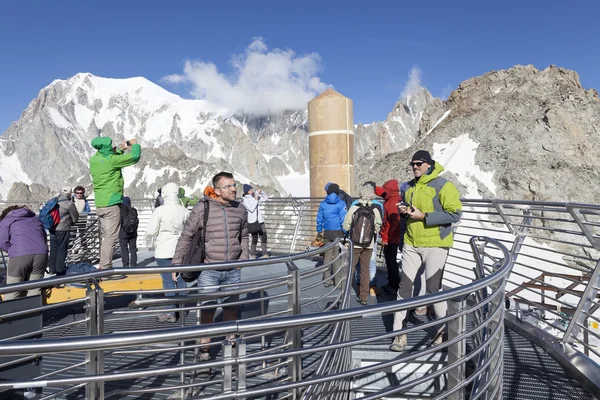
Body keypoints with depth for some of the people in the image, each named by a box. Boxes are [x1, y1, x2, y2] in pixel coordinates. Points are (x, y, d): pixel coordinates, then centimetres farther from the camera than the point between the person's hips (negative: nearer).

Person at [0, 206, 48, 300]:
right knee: (35, 290, 9)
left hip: (19, 256, -3)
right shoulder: (35, 218, 30)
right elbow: (44, 236, 25)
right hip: (41, 254, 4)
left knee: (12, 293, 6)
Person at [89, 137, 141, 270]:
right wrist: (135, 144, 6)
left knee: (104, 236, 15)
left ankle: (103, 266, 21)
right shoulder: (111, 160, -14)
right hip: (111, 204, -8)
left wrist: (121, 149, 26)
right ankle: (105, 269, -7)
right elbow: (135, 156, -13)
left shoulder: (94, 160, 9)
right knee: (111, 237, -6)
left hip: (99, 204, 9)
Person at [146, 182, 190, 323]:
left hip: (164, 251, -4)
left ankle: (170, 312, 3)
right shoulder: (185, 211, -3)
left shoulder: (160, 211, -13)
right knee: (181, 280, 13)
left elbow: (151, 231, -8)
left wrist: (151, 242, 12)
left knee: (168, 281, 1)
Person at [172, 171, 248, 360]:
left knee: (231, 309, 12)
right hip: (209, 270, -3)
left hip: (233, 271, 4)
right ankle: (204, 349, 19)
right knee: (207, 310, 3)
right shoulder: (202, 208, -10)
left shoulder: (240, 209, 3)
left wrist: (244, 258, 7)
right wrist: (176, 262, -5)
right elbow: (186, 236, -4)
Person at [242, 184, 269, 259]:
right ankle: (253, 253, 15)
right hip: (252, 221, -5)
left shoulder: (256, 196, 11)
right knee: (255, 238, -3)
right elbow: (252, 209, -14)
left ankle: (265, 253, 5)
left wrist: (261, 192, 3)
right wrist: (256, 200, -12)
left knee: (263, 236, 0)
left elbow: (266, 198, 17)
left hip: (260, 220, 5)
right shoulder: (245, 200, -4)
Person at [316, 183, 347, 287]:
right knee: (337, 256, 4)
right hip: (338, 232, -3)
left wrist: (319, 231, 13)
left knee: (327, 256, 10)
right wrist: (345, 232, -3)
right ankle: (337, 281, 8)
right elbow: (343, 219, -10)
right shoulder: (341, 203, -7)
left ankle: (327, 280, 15)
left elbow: (319, 219, 4)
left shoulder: (323, 204, 3)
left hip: (327, 233, 3)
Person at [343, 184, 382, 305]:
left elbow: (346, 226, -7)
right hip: (369, 244, 1)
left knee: (350, 268, 10)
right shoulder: (375, 210, -5)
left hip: (355, 243, -1)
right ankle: (364, 297, 14)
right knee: (365, 270, 10)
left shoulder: (354, 208, -8)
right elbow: (377, 227, -6)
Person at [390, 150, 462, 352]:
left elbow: (455, 214, -16)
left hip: (435, 244, -6)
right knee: (404, 286, 5)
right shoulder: (410, 187, 12)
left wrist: (424, 216, -21)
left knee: (433, 288, -2)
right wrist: (403, 210, 2)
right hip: (411, 243, 6)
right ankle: (399, 332, 15)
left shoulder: (443, 185, -10)